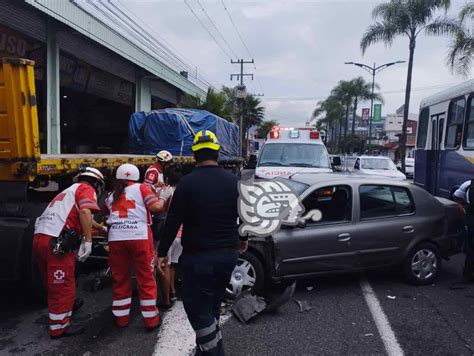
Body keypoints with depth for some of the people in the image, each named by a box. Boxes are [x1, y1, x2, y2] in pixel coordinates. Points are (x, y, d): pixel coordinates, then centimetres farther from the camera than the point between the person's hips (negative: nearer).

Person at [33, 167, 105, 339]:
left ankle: (66, 305, 46)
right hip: (56, 242, -9)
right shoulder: (86, 189, 2)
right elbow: (85, 212, -19)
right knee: (62, 286, 4)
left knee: (54, 284, 25)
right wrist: (88, 241, -16)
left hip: (39, 238, 9)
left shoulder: (69, 191, 30)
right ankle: (59, 327, 15)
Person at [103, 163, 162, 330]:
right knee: (146, 278, 6)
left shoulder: (111, 196, 21)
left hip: (116, 239, 4)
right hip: (139, 237, -3)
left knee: (120, 278, 16)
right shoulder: (141, 188, 7)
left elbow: (106, 215, 25)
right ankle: (151, 319, 12)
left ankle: (121, 317, 25)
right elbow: (155, 207, -5)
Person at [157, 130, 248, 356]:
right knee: (211, 306, 20)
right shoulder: (233, 181, 3)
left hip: (198, 256, -6)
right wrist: (243, 239, 29)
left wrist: (162, 252, -1)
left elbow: (173, 221, -11)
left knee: (197, 308, 6)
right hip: (228, 254, 6)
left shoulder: (188, 182, -12)